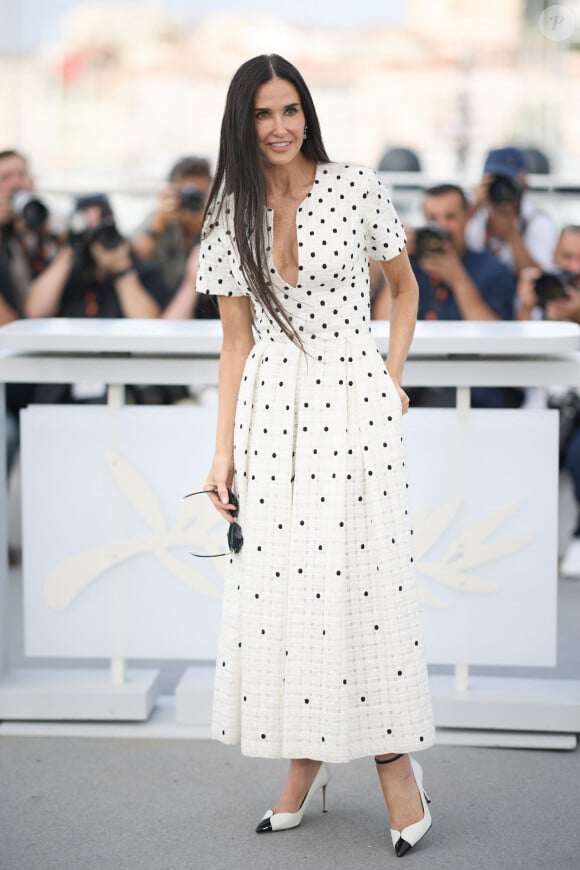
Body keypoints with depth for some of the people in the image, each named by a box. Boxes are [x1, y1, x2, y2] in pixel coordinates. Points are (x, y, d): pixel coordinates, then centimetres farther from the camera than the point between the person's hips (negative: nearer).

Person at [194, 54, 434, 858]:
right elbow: (235, 339, 7)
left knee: (364, 575, -3)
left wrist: (393, 377, 0)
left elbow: (404, 287, 11)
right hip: (270, 406, 3)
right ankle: (306, 760, 16)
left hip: (352, 399, -3)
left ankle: (394, 760, 8)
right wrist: (223, 450, 3)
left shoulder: (358, 189, -1)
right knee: (280, 577, 3)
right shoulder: (231, 213, 5)